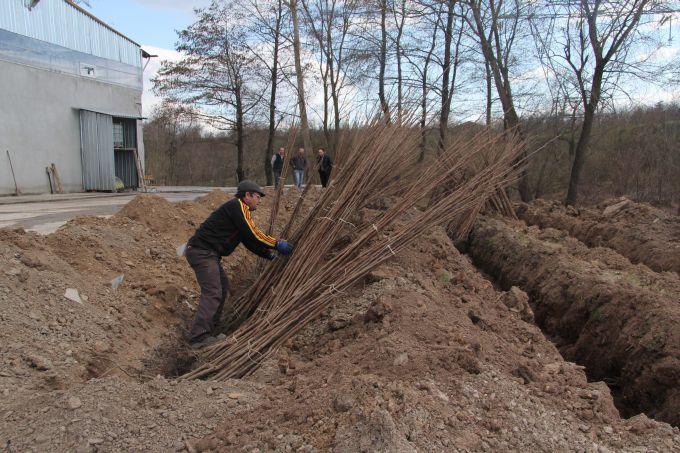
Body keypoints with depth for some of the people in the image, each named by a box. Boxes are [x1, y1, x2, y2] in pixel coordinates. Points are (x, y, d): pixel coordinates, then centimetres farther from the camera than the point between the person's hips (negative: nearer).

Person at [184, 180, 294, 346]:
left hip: (207, 253, 11)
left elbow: (250, 241, 22)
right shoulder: (237, 205, -10)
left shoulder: (240, 210, 21)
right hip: (202, 251, -11)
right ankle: (199, 336, -18)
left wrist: (271, 255, 17)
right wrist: (277, 244, -7)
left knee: (223, 286, 18)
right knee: (212, 292, -15)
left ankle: (211, 325, 26)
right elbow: (253, 234, -15)